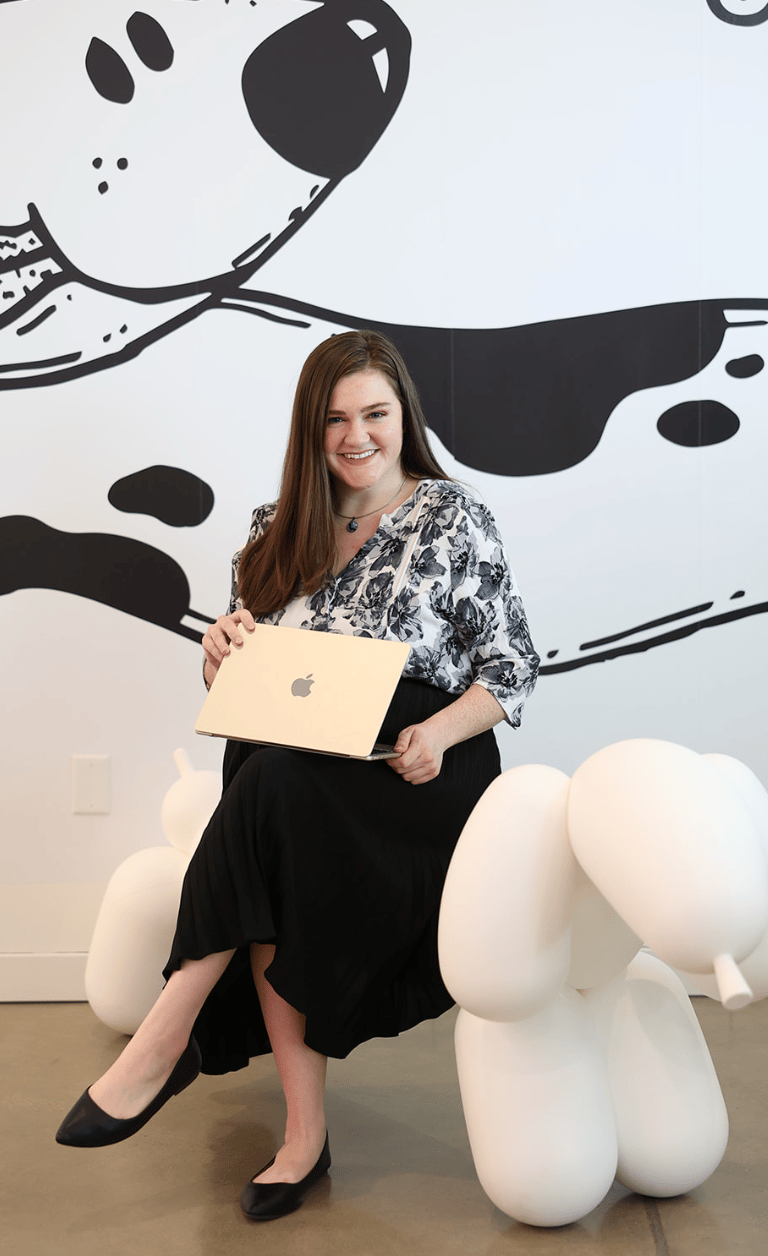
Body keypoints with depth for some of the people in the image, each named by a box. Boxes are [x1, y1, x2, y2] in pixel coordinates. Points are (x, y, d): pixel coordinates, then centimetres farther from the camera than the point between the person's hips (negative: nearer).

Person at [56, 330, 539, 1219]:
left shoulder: (454, 520, 5)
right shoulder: (275, 533, 16)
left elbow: (512, 669, 1)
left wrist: (439, 732, -18)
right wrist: (221, 656, -6)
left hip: (421, 776, -3)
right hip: (287, 775, 4)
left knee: (274, 790, -34)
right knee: (277, 872, -31)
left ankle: (166, 1038, -25)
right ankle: (304, 1130, -22)